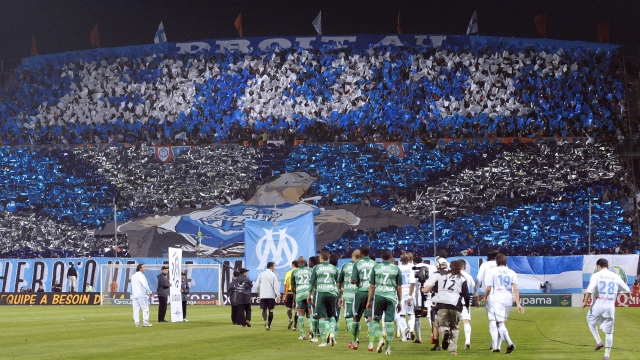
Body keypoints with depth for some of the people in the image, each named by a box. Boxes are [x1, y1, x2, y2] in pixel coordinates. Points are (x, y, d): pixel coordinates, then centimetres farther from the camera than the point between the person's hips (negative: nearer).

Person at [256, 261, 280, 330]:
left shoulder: (261, 274, 4)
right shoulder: (273, 275, -5)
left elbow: (257, 285, 7)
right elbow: (276, 286, -10)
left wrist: (258, 292, 23)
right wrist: (278, 295, -8)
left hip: (263, 295, 2)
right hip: (271, 295, -2)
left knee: (264, 310, 4)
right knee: (271, 310, 8)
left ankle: (265, 321, -24)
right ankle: (269, 325, 7)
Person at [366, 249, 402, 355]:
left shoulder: (376, 268, 3)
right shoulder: (396, 269, 5)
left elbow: (372, 286, 4)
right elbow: (399, 287, 7)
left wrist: (369, 301, 11)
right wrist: (400, 302, 15)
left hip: (378, 296, -1)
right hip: (391, 297, 1)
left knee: (376, 320, 11)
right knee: (389, 322, 3)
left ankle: (381, 338, -13)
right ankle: (388, 347, 3)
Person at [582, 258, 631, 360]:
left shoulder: (596, 275, -3)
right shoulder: (615, 276, 8)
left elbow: (590, 290, -17)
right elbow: (627, 290, 17)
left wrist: (585, 302, -8)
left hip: (598, 305, -2)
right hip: (610, 307, 2)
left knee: (591, 321, 26)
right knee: (609, 332, 11)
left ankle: (598, 342, 12)